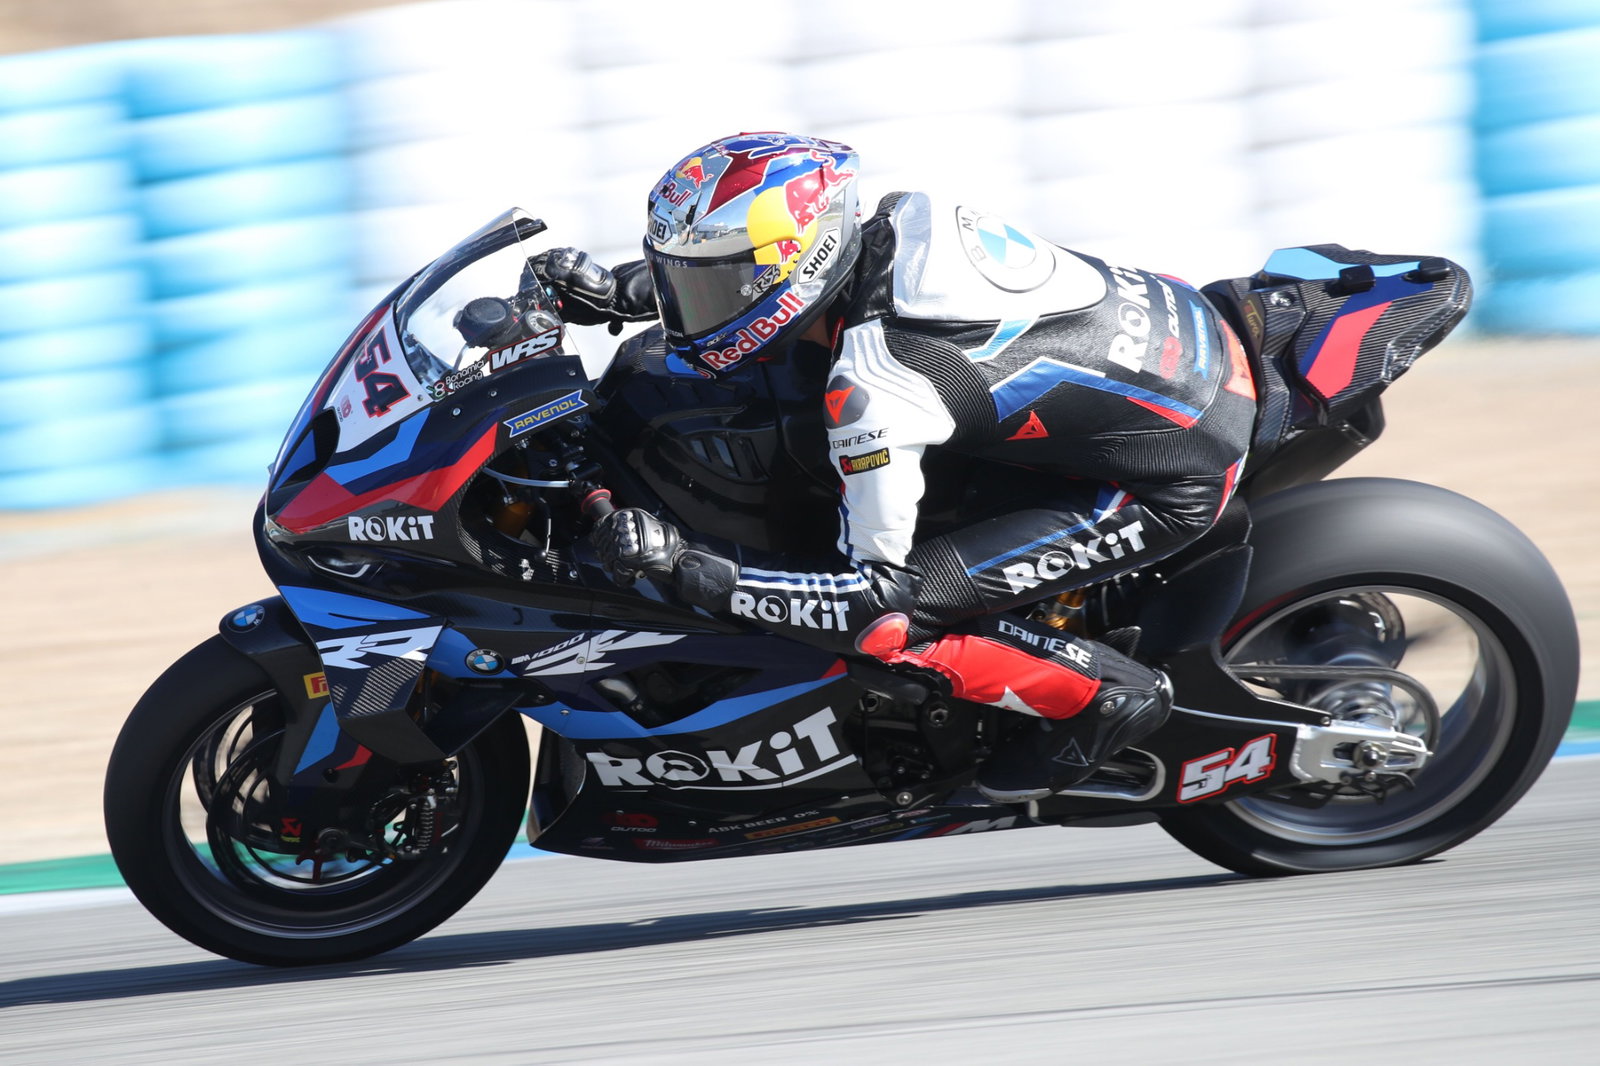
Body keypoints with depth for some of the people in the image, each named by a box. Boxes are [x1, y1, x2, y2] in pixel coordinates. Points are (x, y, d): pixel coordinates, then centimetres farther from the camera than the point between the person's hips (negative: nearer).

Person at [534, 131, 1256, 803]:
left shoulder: (872, 392, -27)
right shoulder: (897, 222, -5)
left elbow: (880, 598, -22)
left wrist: (681, 566, -23)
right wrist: (616, 292, 11)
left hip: (1169, 486, -9)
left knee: (889, 628, -13)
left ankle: (1106, 695, 3)